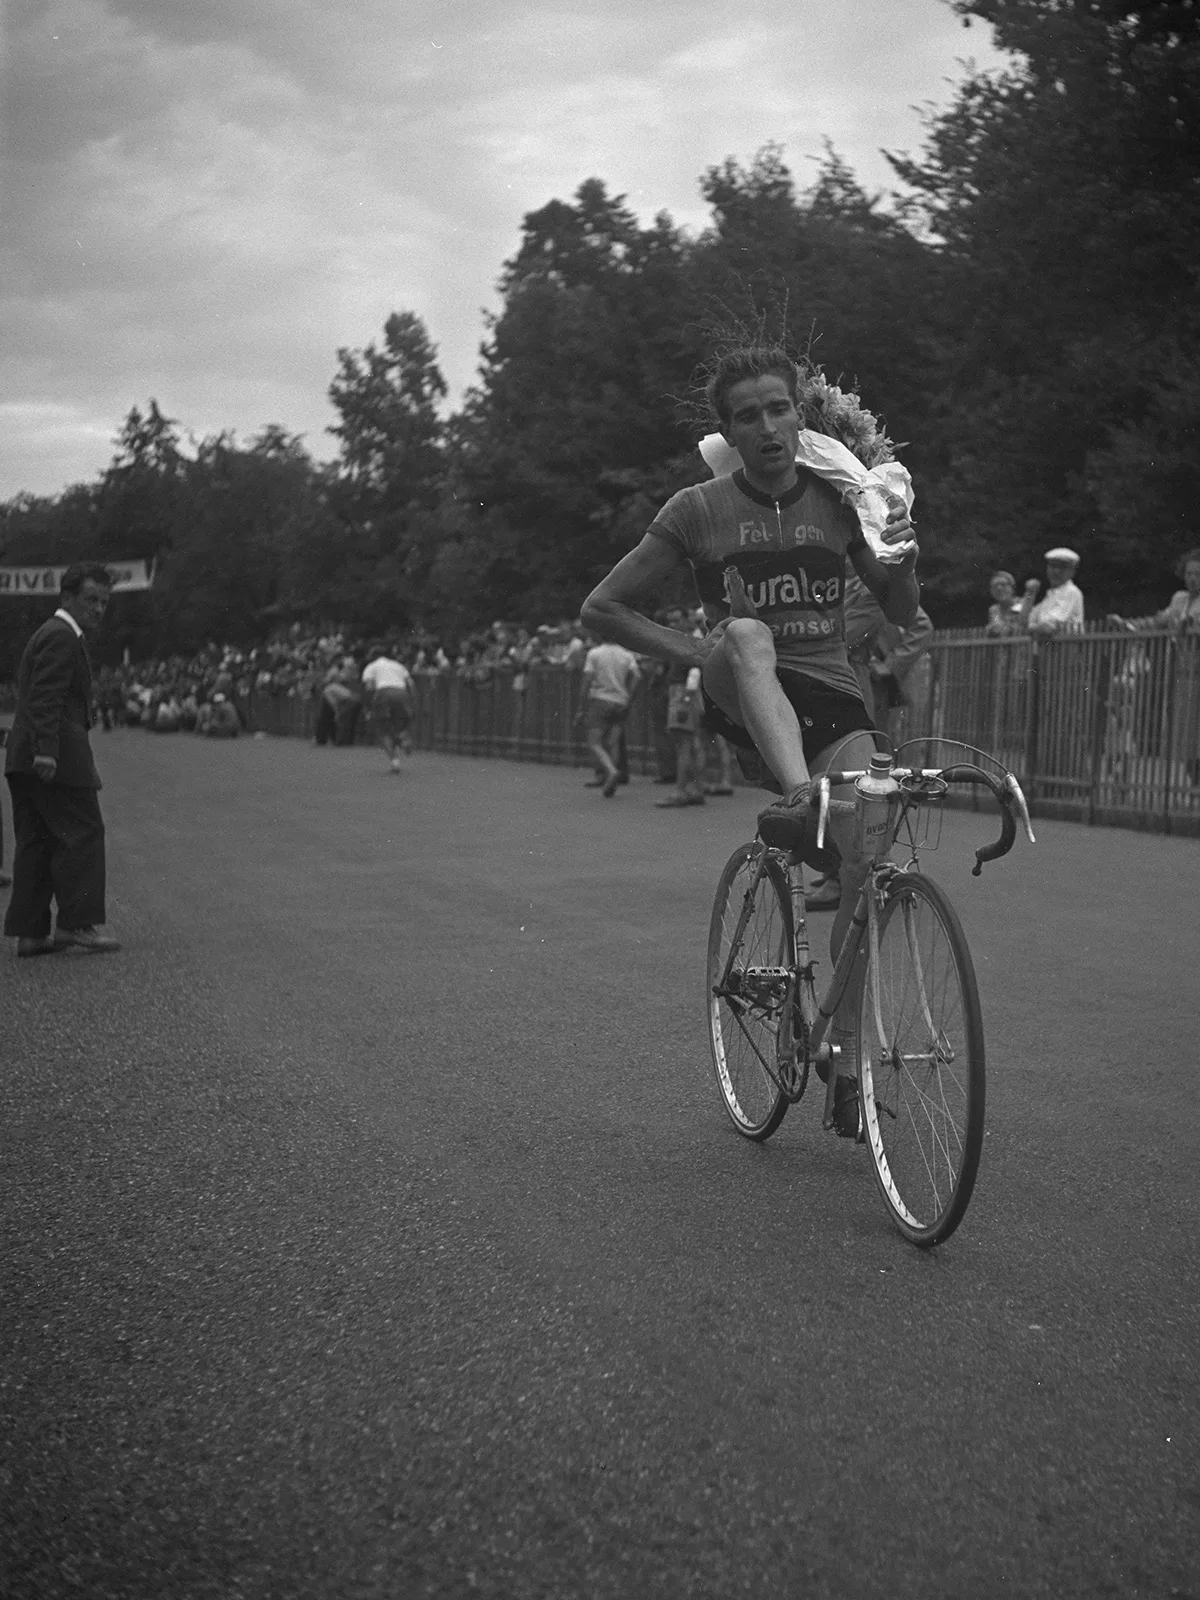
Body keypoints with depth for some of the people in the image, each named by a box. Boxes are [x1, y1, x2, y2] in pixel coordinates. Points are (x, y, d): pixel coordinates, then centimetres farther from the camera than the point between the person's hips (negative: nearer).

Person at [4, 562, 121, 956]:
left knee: (37, 842, 8)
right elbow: (46, 698, -20)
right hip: (57, 759, -10)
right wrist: (46, 751, -27)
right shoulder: (62, 638, -10)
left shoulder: (48, 633, 24)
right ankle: (77, 923, -5)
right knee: (83, 834, -6)